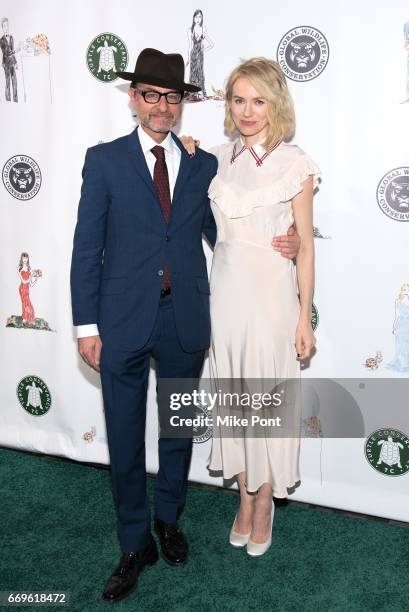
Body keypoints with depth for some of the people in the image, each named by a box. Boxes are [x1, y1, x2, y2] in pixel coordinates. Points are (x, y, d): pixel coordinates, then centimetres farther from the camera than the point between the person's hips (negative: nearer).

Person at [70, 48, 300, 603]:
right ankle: (135, 545, 29)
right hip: (123, 320, -2)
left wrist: (277, 245, -7)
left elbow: (219, 234, 11)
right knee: (125, 437, 9)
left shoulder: (204, 166, 6)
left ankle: (168, 519, 42)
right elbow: (88, 247, -3)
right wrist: (87, 325, -7)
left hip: (185, 320, 2)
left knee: (179, 430, 17)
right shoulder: (105, 160, 0)